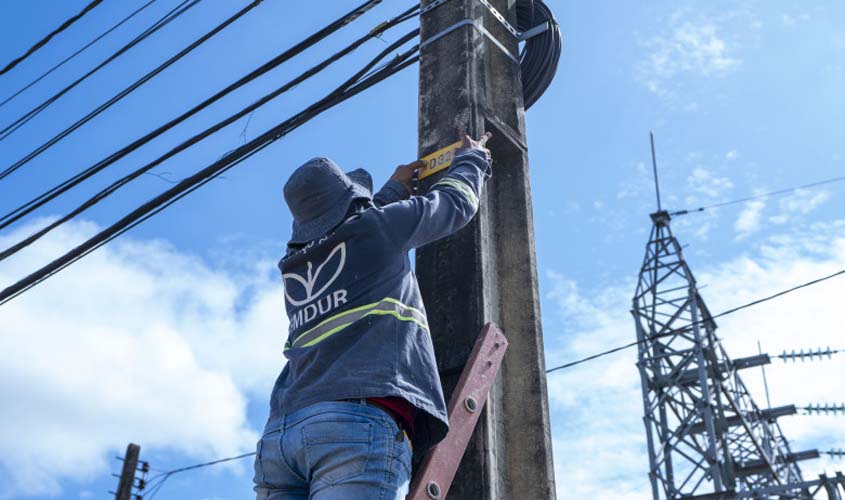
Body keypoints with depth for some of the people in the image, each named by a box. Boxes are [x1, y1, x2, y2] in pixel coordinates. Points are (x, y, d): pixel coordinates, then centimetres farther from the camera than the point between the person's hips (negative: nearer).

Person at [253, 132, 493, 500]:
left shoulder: (294, 266, 27)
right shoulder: (379, 228, 12)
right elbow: (455, 203, 30)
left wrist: (395, 189, 63)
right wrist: (473, 158, 50)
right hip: (361, 420, -6)